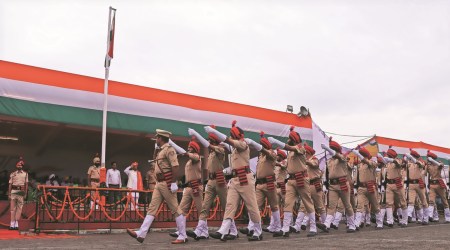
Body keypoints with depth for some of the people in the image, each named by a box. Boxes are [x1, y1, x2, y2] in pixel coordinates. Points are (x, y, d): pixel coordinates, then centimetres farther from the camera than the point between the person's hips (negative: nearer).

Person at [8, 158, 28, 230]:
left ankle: (16, 224, -2)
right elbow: (10, 184, 8)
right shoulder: (12, 174, 10)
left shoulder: (25, 174, 10)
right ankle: (12, 224, 1)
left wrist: (25, 193, 0)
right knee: (12, 208, 0)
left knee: (19, 208, -4)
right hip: (13, 191, 0)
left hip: (21, 192, 0)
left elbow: (26, 184, 8)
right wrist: (9, 194, 3)